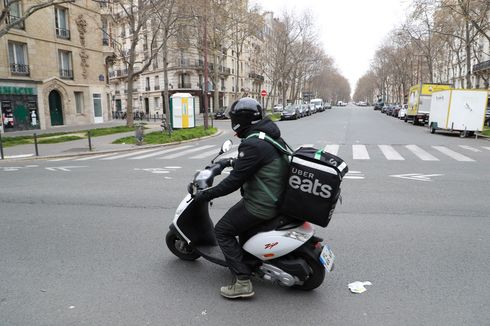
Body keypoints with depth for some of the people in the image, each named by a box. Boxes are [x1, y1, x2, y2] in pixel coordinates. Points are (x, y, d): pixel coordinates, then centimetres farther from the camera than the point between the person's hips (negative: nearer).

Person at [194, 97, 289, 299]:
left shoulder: (252, 144, -23)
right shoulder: (272, 136, 7)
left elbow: (235, 180, -22)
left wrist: (206, 194, -12)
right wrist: (236, 162, 35)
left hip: (260, 205, -10)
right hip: (277, 198, 10)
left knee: (222, 230, 1)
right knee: (238, 212, 32)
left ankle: (242, 282, 0)